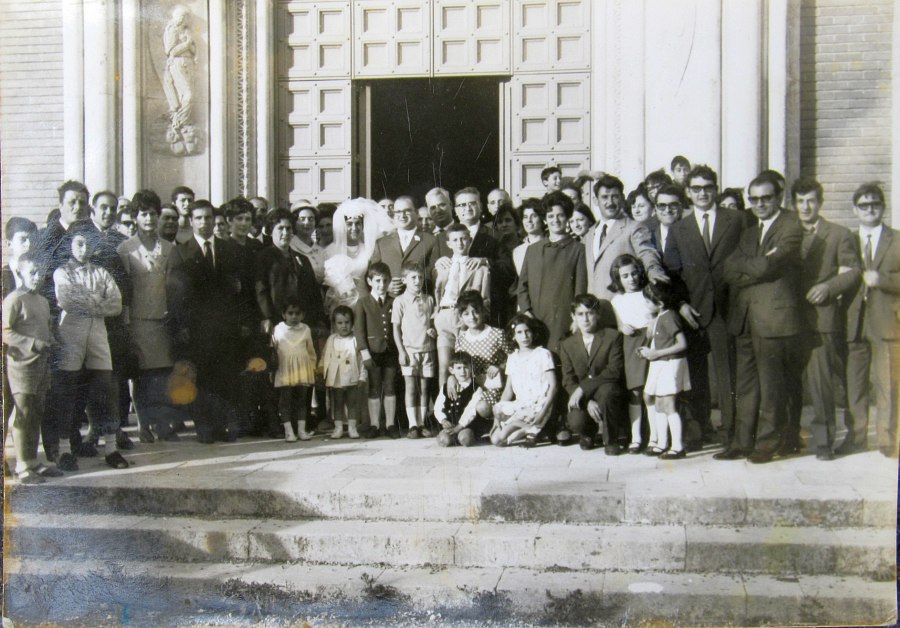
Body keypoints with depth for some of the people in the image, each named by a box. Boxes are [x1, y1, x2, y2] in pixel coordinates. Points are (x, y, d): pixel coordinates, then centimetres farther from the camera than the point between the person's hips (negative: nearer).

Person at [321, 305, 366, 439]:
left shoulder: (355, 339, 0)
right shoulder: (331, 340, 2)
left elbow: (361, 359, 1)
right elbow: (325, 357, 5)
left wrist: (362, 376, -1)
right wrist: (324, 375, 1)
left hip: (352, 378, -1)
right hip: (336, 379, 1)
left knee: (352, 403, 6)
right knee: (337, 403, 7)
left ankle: (352, 427, 13)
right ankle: (338, 427, 14)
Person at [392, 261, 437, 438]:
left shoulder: (429, 300, 9)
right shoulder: (400, 301, -2)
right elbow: (396, 328, -2)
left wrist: (434, 331, -5)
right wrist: (401, 351, -8)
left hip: (427, 349, 3)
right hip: (409, 349, -3)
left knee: (424, 387, 6)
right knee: (411, 388, -2)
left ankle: (422, 423, 12)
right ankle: (413, 425, 1)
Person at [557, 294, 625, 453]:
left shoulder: (613, 337, -3)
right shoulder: (567, 345, 6)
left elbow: (615, 370, -14)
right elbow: (568, 380, -1)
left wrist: (583, 388, -22)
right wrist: (587, 402, -20)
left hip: (608, 392, -2)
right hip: (581, 398, 2)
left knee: (606, 390, -37)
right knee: (576, 421, -29)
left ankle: (611, 440, -14)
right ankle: (589, 431, 12)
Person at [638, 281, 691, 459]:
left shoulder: (669, 317, -16)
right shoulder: (658, 317, 12)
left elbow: (682, 344, -20)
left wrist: (656, 353, -18)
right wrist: (648, 351, 0)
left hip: (670, 364, -10)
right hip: (659, 365, 10)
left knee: (667, 406, -9)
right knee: (658, 405, 12)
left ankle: (678, 447, -5)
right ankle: (662, 444, 18)